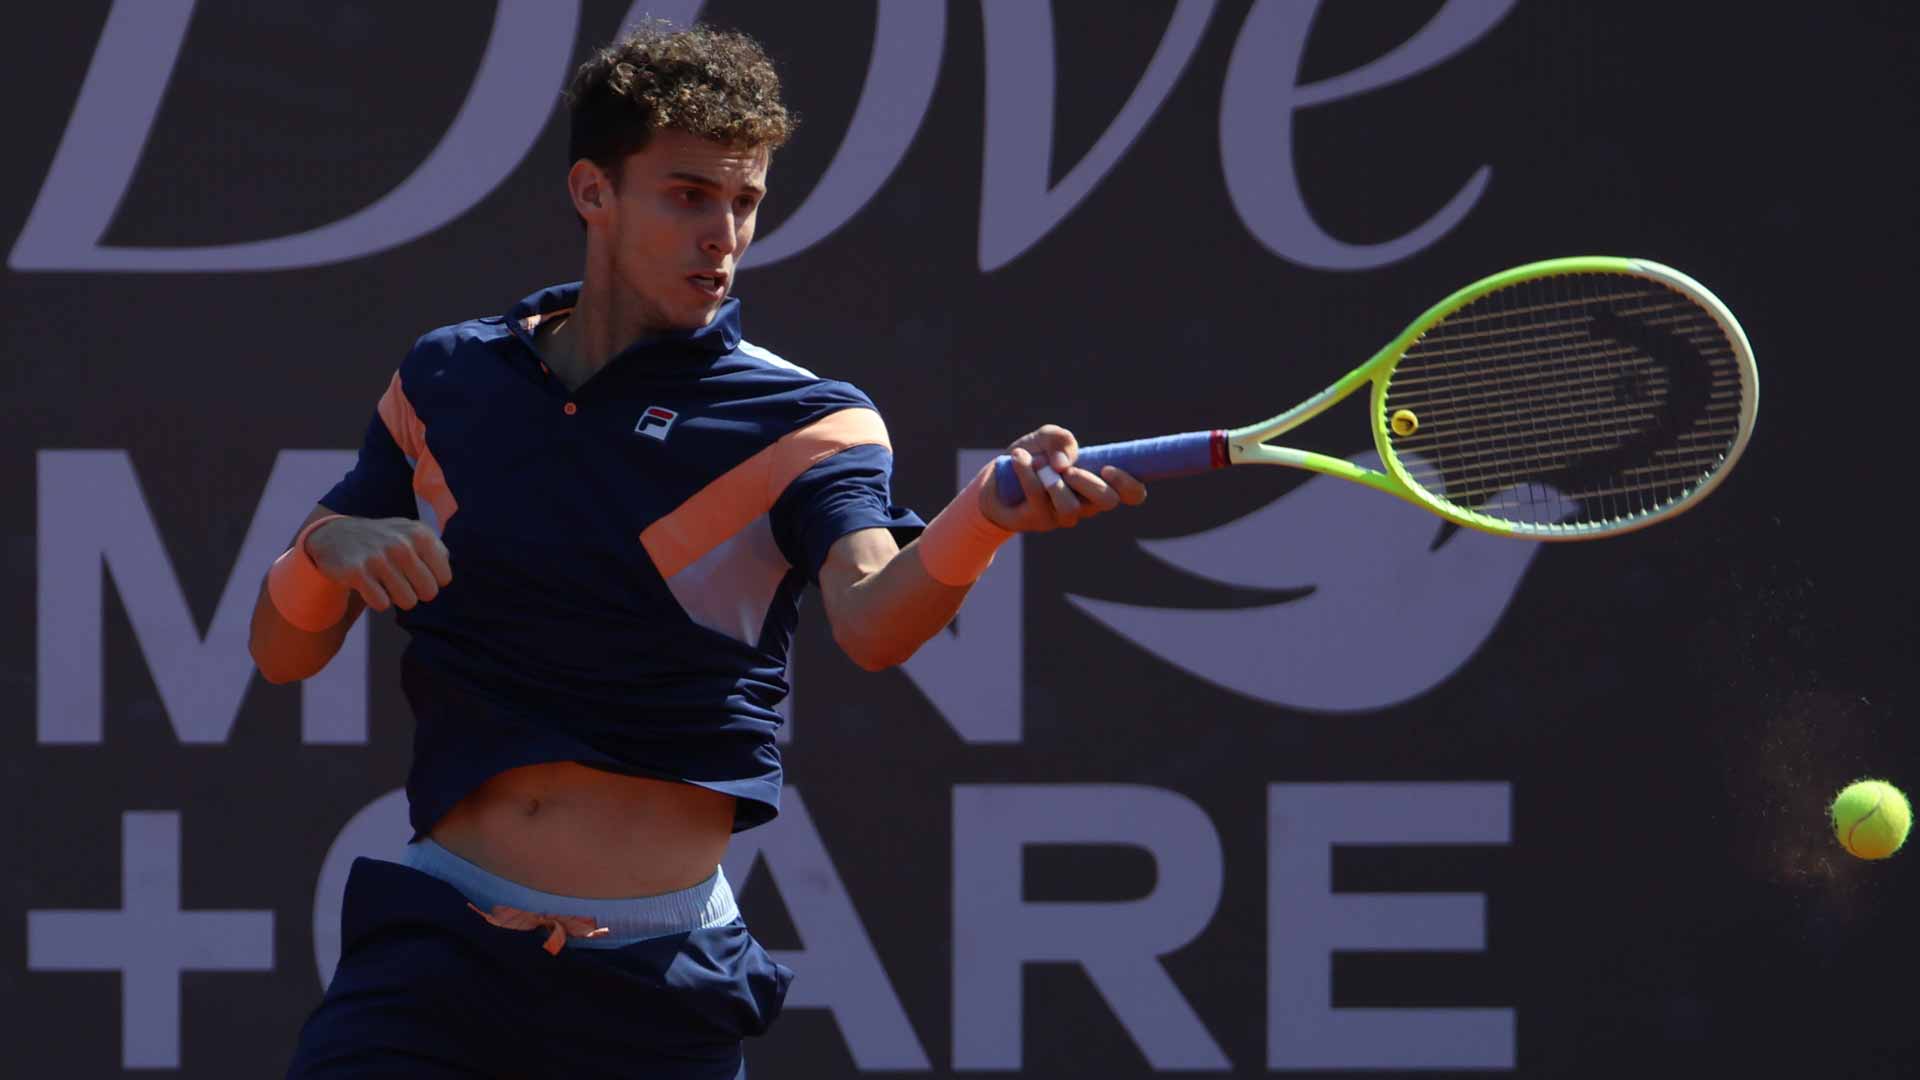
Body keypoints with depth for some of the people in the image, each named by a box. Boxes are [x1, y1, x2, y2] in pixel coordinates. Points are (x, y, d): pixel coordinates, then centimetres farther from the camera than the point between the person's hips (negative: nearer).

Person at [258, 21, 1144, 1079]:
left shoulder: (803, 425, -1)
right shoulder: (447, 379, 8)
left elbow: (872, 620, -22)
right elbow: (280, 654, 10)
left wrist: (987, 513, -43)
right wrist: (328, 546, -13)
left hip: (661, 983, -1)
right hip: (437, 945, 1)